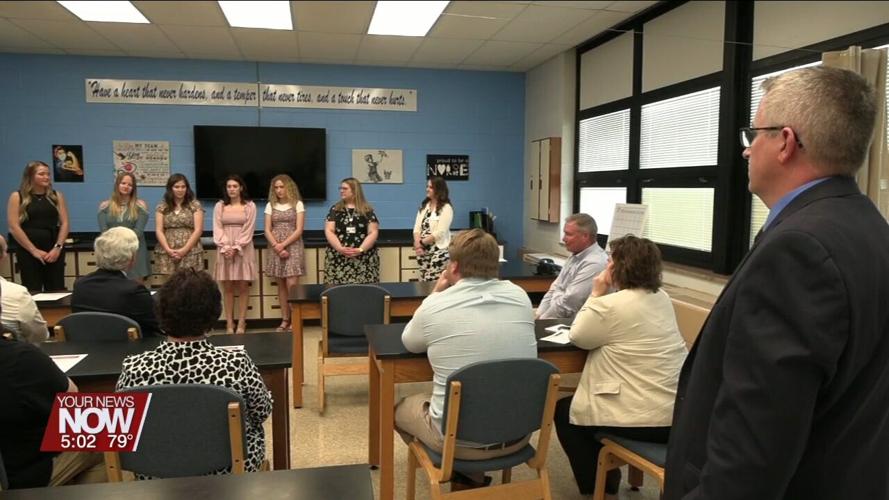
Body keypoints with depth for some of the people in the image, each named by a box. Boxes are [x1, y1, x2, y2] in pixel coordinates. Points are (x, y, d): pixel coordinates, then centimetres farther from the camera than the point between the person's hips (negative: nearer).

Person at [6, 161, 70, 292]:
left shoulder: (57, 196, 8)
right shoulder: (17, 197, 1)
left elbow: (64, 223, 5)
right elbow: (14, 227, -5)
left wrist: (58, 247, -7)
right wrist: (34, 250, -10)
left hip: (54, 251, 2)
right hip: (28, 252, -2)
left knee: (56, 291, 3)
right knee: (32, 292, 1)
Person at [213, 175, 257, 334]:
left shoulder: (250, 206, 2)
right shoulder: (219, 206, 7)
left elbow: (248, 230, -5)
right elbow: (217, 229, 0)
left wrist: (236, 248, -14)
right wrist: (226, 247, -13)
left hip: (243, 250, -1)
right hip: (224, 250, 2)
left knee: (243, 286, 1)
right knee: (228, 287, 4)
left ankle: (241, 323, 6)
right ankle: (229, 323, 8)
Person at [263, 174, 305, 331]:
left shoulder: (297, 204, 0)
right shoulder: (270, 205, 9)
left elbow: (299, 230, -7)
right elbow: (267, 230, 3)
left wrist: (283, 245, -14)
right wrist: (277, 247, -11)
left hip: (293, 247, -3)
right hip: (275, 249, 3)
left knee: (292, 285, -10)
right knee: (281, 286, 6)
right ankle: (285, 320, 12)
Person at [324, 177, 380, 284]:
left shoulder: (367, 210, 6)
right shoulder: (335, 209, 10)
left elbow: (373, 232, 0)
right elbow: (329, 231, 3)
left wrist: (360, 249, -15)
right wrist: (340, 248, -13)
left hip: (364, 259, -1)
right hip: (338, 259, 1)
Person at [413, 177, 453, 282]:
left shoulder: (446, 208, -8)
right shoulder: (424, 206, 13)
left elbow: (440, 233, -15)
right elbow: (417, 228, 6)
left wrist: (421, 243, -10)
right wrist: (418, 245, -11)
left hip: (439, 252, -6)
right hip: (423, 252, 6)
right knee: (423, 282, 9)